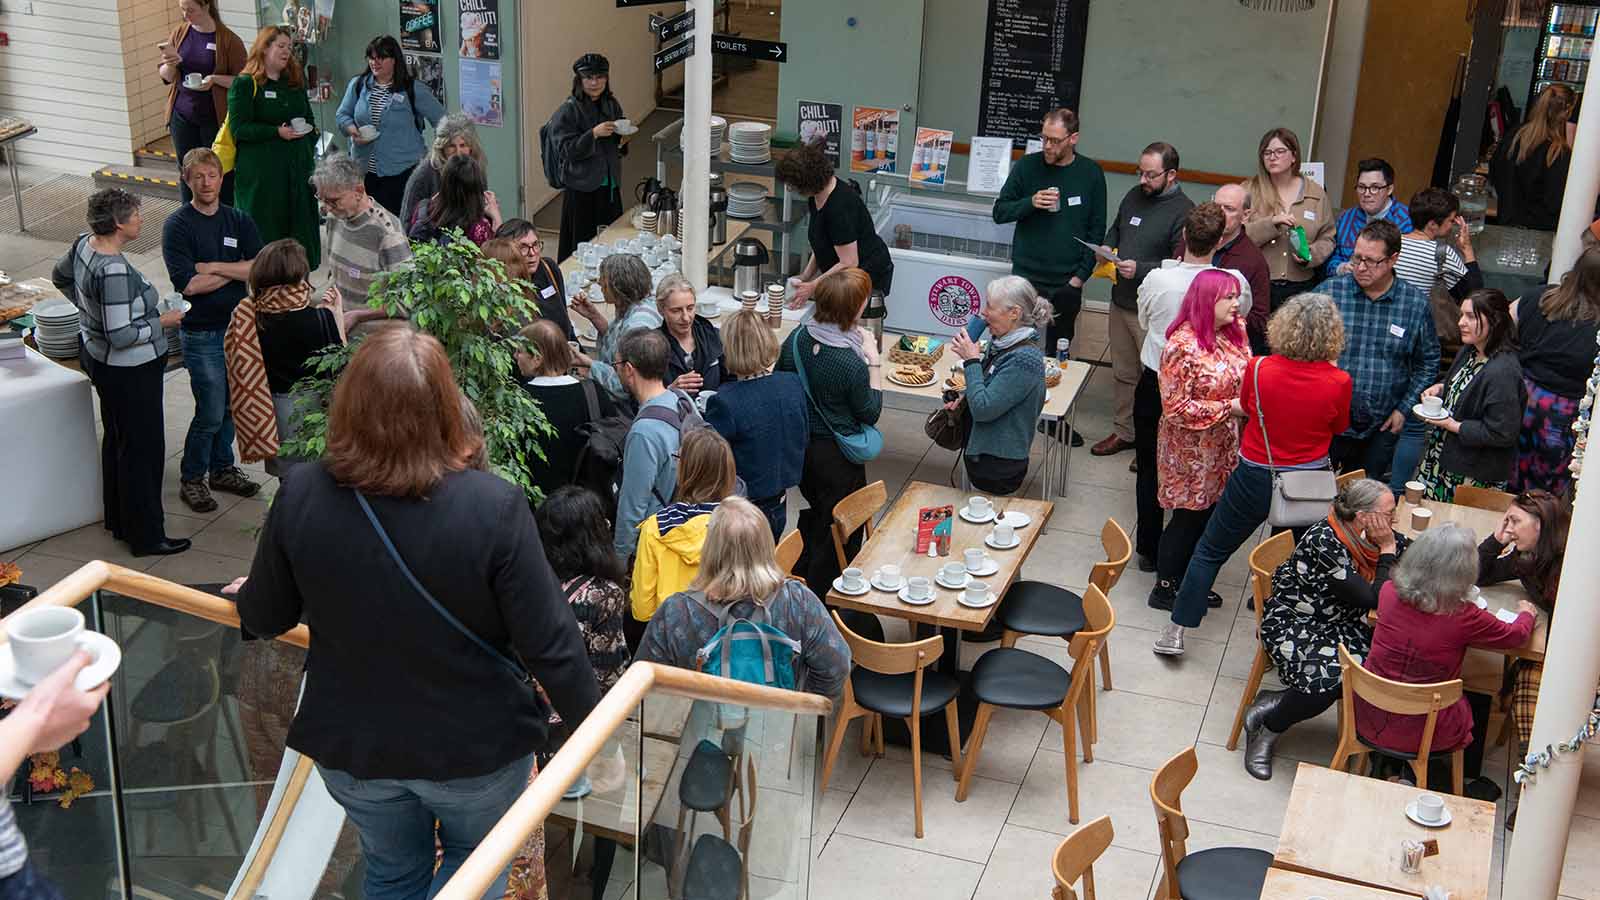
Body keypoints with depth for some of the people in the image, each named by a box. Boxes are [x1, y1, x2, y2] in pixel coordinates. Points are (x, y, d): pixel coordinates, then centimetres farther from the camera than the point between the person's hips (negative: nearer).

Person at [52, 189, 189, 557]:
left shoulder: (84, 245, -2)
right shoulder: (114, 271, -31)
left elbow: (60, 276, 19)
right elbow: (122, 336, -30)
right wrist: (162, 322, -17)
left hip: (95, 355, 10)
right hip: (128, 369, -10)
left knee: (116, 438, 23)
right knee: (142, 448, 2)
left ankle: (118, 520, 37)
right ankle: (146, 536, 12)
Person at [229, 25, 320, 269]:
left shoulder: (295, 81, 15)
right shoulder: (244, 84, -5)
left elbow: (308, 119, 23)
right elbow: (239, 129, -12)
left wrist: (308, 143, 6)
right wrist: (277, 132, -21)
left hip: (297, 165, 6)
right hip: (261, 169, -6)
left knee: (299, 218, 6)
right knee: (265, 223, -3)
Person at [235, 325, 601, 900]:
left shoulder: (300, 495, -19)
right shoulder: (494, 507, -28)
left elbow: (264, 619, -3)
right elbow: (549, 645, -22)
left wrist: (251, 594, 22)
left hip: (351, 745, 3)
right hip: (475, 745, -2)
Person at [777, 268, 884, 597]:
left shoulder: (796, 338, -10)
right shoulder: (852, 364, -29)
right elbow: (870, 414, -13)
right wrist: (874, 362, -12)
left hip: (799, 446, 7)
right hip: (837, 458, -7)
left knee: (815, 515, 29)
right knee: (839, 533, 14)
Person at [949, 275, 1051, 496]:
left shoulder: (1024, 359, -24)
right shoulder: (1001, 342, 4)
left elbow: (984, 409, -26)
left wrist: (971, 360, -19)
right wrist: (965, 395, 0)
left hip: (1000, 465, -9)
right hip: (980, 454, 9)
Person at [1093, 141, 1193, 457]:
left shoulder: (1183, 211, -15)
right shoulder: (1135, 196, 8)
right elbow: (1115, 229, 25)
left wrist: (1140, 269, -25)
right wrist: (1107, 248, 4)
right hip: (1121, 301, 8)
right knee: (1123, 372, 18)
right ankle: (1123, 431, 32)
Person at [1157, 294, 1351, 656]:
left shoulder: (1259, 368, -19)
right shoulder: (1338, 381, -18)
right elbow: (1340, 427, 3)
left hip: (1255, 480, -1)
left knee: (1210, 551, 15)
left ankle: (1177, 631, 17)